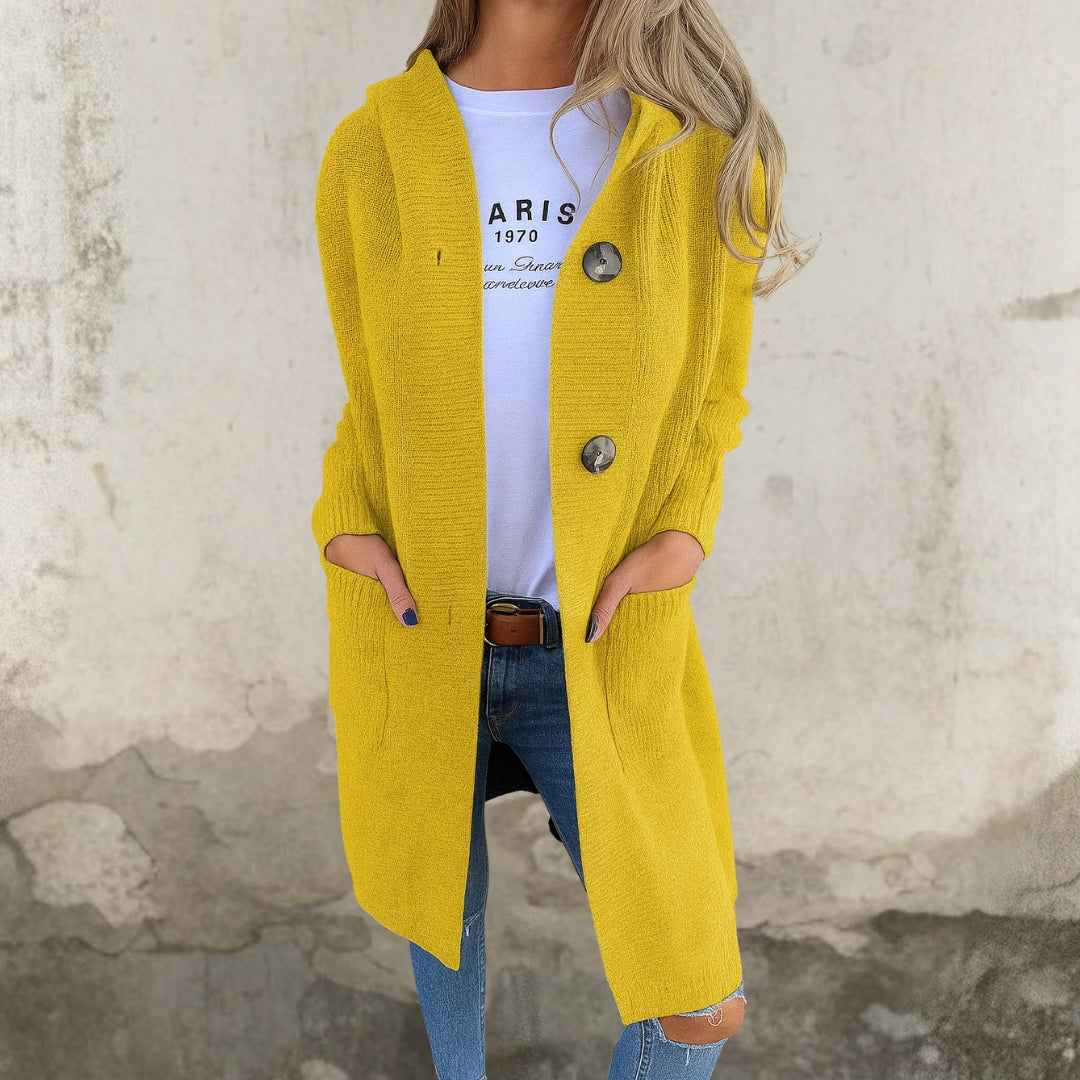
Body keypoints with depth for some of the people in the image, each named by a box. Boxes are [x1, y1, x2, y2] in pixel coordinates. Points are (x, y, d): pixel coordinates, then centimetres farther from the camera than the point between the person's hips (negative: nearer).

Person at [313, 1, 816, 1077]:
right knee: (442, 909, 22)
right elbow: (369, 405, 8)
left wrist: (679, 541, -12)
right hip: (409, 638, 1)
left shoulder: (708, 147, -8)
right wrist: (344, 531, -9)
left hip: (599, 652, 0)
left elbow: (704, 404, 5)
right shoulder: (368, 156, -5)